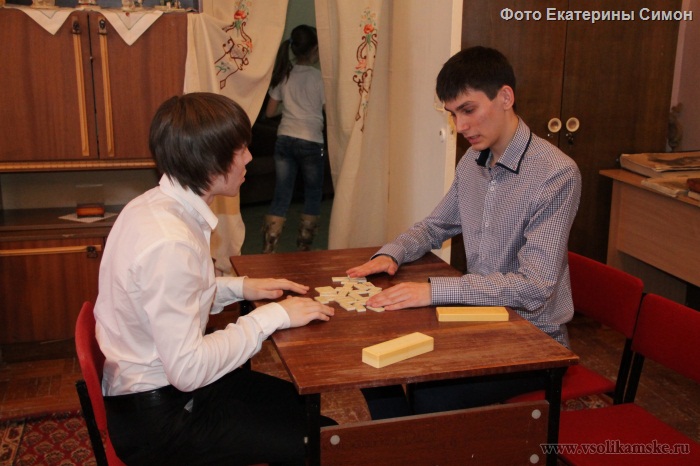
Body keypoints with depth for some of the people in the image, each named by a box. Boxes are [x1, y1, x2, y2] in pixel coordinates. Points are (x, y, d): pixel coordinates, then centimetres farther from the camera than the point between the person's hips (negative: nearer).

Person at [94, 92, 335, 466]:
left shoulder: (156, 204, 0)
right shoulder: (170, 243, -29)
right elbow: (187, 369, -29)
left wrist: (239, 288, 4)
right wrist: (272, 316, -21)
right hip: (156, 420, -9)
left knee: (302, 405, 14)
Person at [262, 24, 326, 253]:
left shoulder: (283, 74, 6)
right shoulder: (318, 76, -8)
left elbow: (270, 112, 10)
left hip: (284, 140, 4)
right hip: (310, 142, -4)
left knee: (281, 197, 7)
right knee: (313, 196, 13)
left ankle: (268, 251, 3)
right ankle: (303, 250, 17)